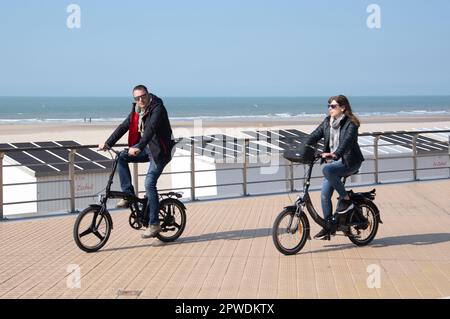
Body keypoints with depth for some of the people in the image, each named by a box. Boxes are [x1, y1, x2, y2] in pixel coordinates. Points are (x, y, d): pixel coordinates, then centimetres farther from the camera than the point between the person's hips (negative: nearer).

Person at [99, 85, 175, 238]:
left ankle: (154, 224, -11)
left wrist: (139, 147, -46)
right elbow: (124, 126, 5)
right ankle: (128, 195, -6)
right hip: (146, 148, 8)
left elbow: (151, 128, -33)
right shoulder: (136, 110, 7)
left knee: (149, 183, -17)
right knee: (122, 157, -11)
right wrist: (108, 143, -4)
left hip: (159, 150, -8)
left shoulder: (158, 108, -18)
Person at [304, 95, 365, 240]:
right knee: (325, 194, -2)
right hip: (334, 161, 7)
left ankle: (345, 199, -18)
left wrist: (335, 154, -44)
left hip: (349, 162, -7)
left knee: (327, 169, -34)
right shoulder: (327, 122, 8)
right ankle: (328, 226, 9)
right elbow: (315, 135, 3)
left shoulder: (350, 124, -12)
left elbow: (347, 141, -28)